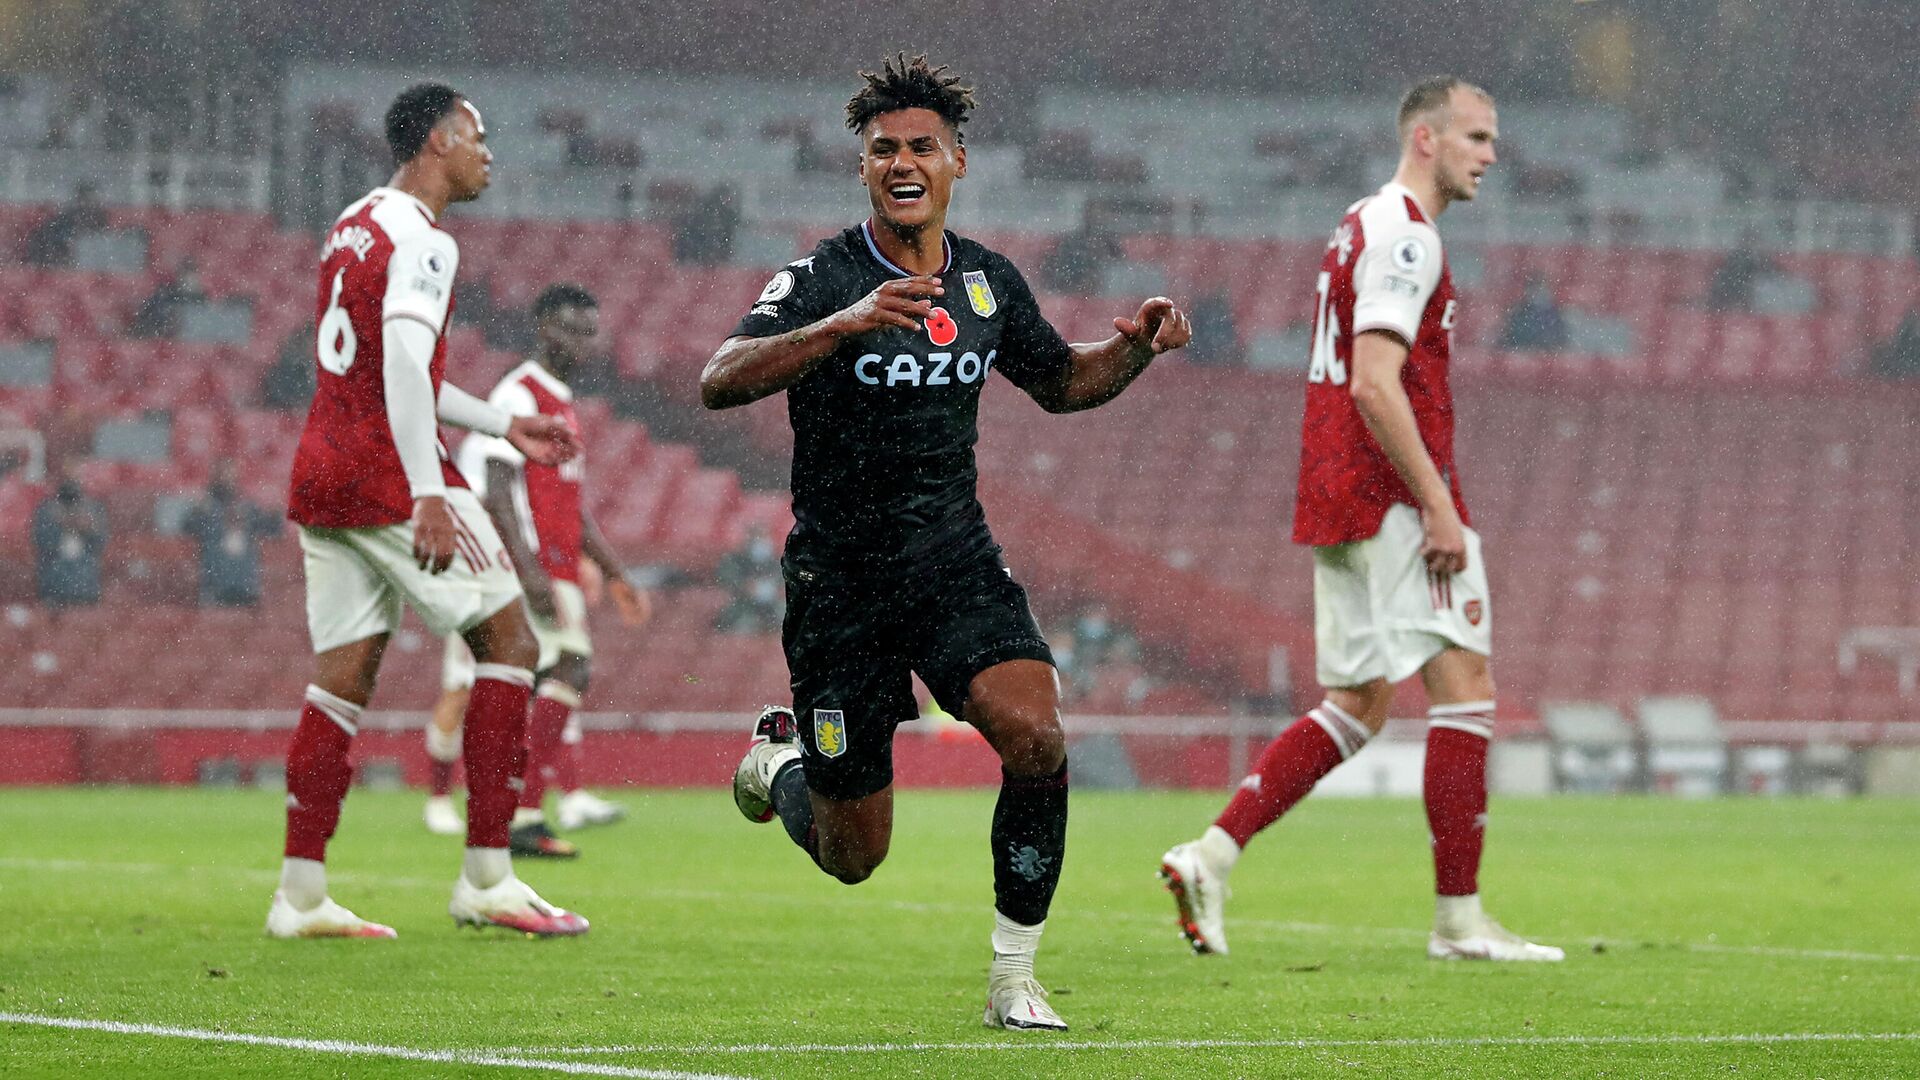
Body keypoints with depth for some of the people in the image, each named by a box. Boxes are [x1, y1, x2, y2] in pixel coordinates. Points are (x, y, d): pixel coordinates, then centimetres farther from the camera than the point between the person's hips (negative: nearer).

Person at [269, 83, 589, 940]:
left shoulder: (353, 228, 18)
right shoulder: (420, 241, -11)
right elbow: (404, 366, -24)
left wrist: (503, 426, 30)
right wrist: (429, 495, -27)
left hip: (320, 476, 9)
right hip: (389, 477, -9)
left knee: (342, 679, 8)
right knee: (510, 644, 0)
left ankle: (301, 893, 3)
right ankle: (486, 878, -4)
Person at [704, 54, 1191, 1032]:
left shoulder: (989, 283, 4)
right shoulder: (822, 281, -13)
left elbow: (1061, 382, 22)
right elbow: (719, 382, -29)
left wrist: (1135, 346, -1)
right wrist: (846, 323, -43)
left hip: (955, 562, 3)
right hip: (840, 578, -3)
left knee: (1035, 738, -24)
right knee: (853, 856, 4)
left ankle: (1013, 979, -8)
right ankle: (776, 761, 41)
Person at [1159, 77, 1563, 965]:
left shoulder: (1365, 226, 19)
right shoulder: (1404, 236, -13)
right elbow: (1374, 385, -22)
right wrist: (1438, 505, -21)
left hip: (1341, 506, 10)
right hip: (1394, 501, -10)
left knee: (1359, 705, 13)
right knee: (1466, 688, -5)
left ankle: (1211, 856, 6)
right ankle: (1459, 919, -5)